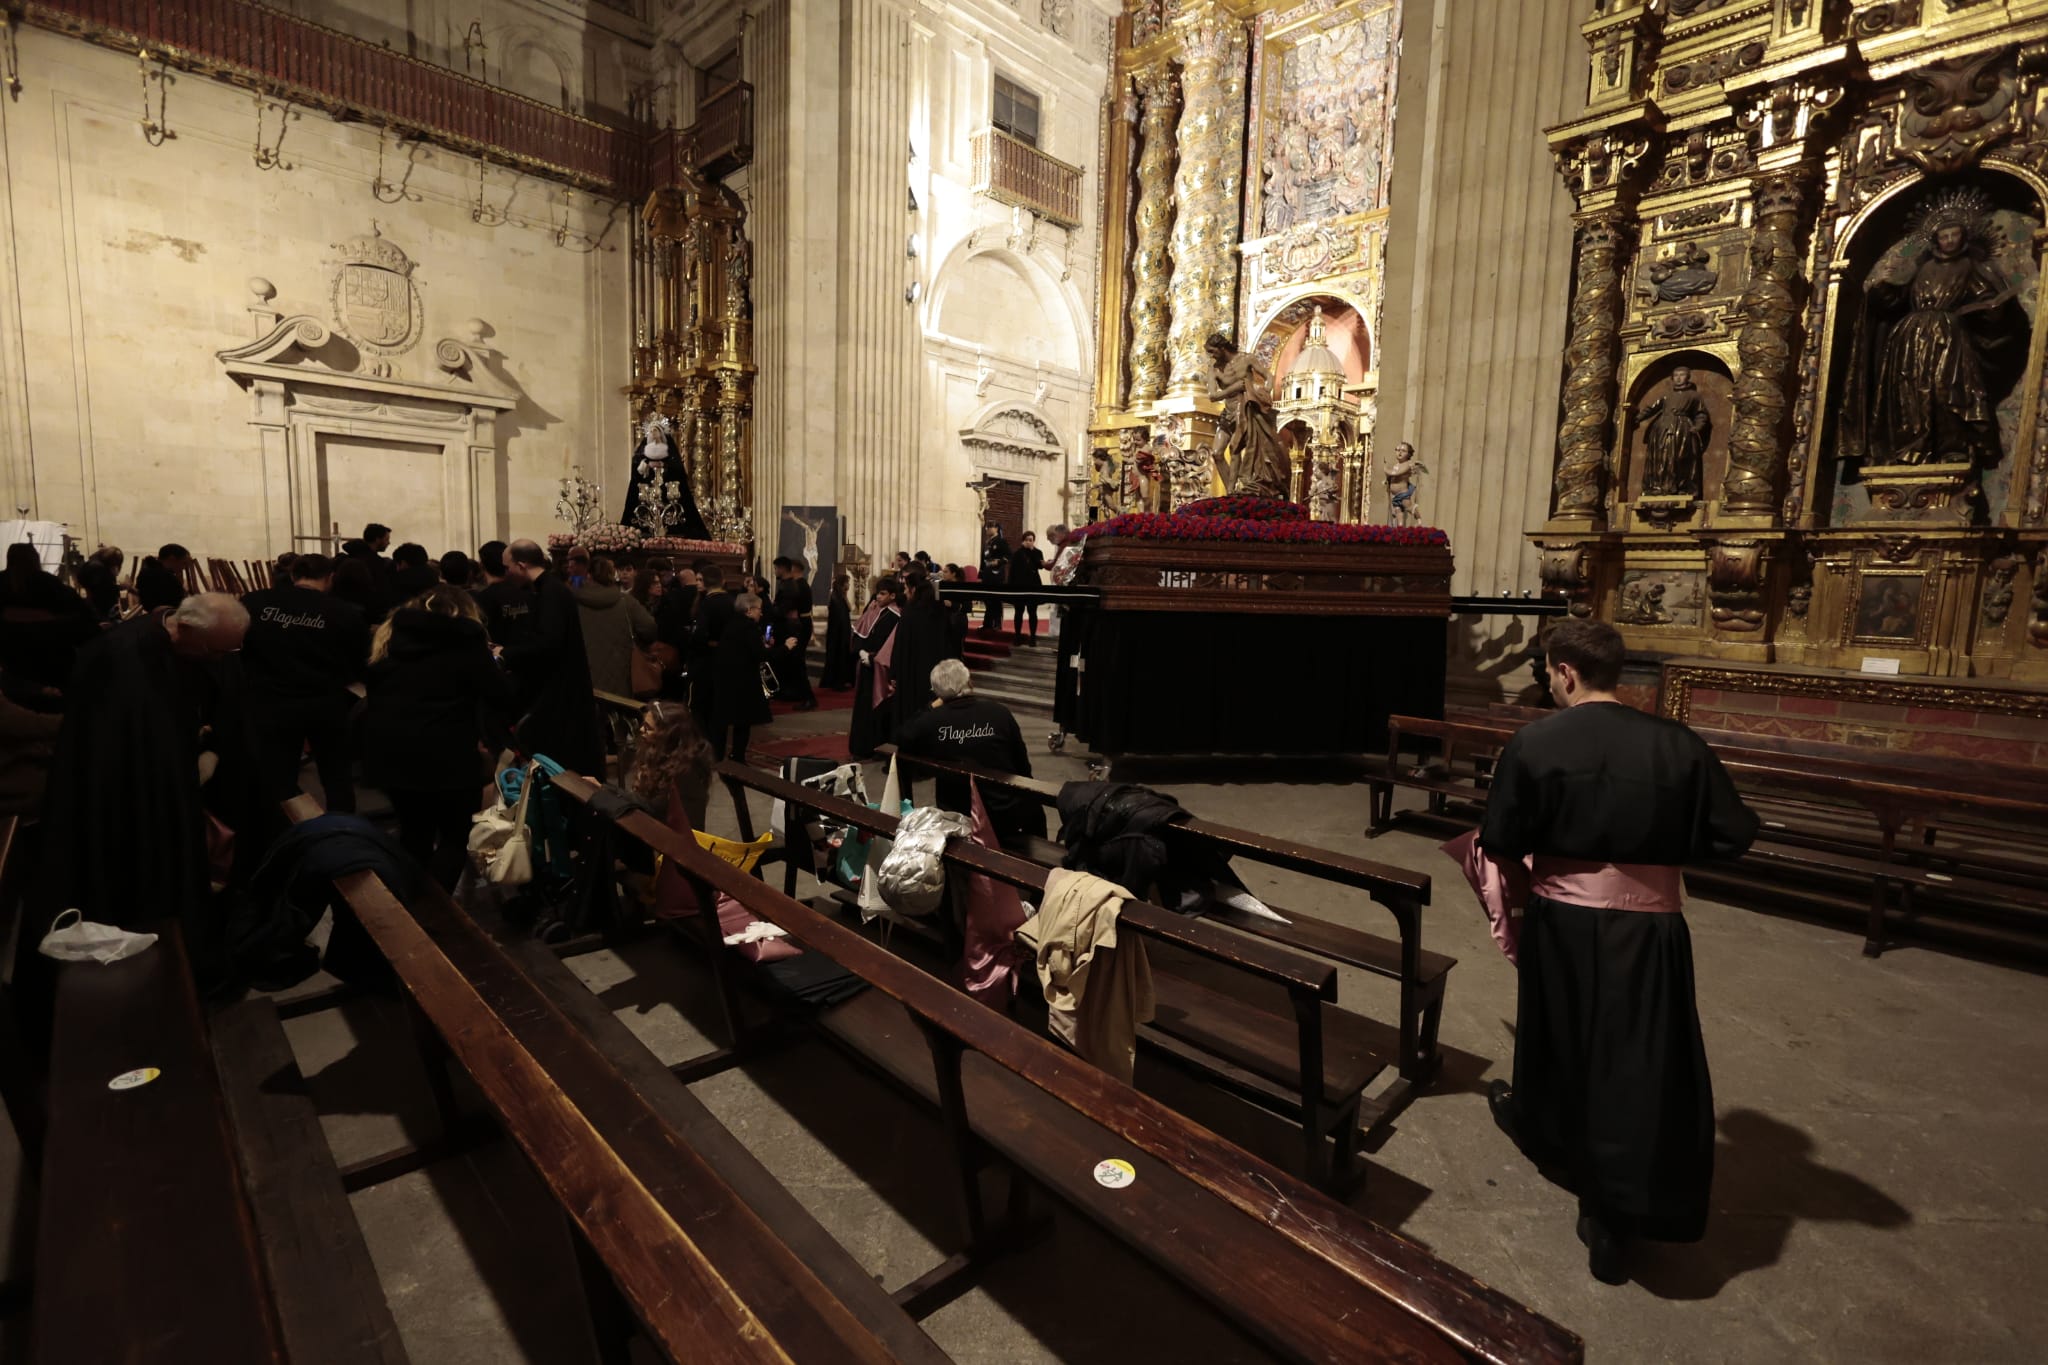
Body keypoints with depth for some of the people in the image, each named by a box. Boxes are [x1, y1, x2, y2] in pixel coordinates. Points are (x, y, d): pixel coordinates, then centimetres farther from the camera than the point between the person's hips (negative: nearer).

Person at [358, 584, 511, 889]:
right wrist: (490, 738, 8)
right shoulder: (466, 640, -1)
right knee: (455, 836, 9)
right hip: (444, 753, -6)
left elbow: (374, 687, 19)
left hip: (387, 747, 6)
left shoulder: (391, 633, 15)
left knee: (414, 831, 22)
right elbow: (500, 694, -6)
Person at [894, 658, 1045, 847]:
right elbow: (1023, 766, -1)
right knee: (1032, 806, 30)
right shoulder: (999, 712, -11)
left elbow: (900, 738, 7)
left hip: (957, 820, 1)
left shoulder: (931, 720, -13)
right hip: (1006, 816, -1)